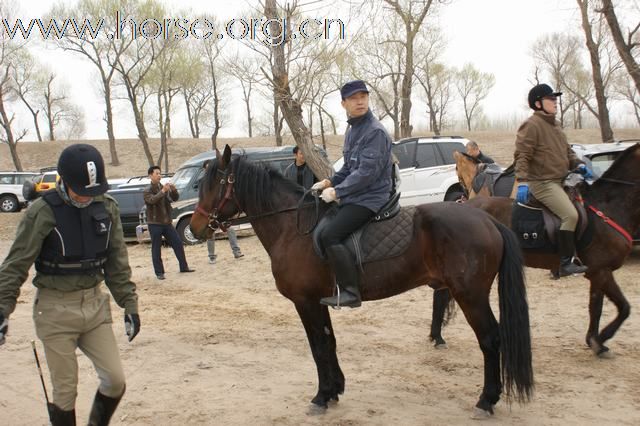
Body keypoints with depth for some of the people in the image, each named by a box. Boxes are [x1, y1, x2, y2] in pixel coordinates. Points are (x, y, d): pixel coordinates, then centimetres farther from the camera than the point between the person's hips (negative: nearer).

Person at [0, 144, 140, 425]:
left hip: (96, 305, 4)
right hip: (56, 309, -4)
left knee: (115, 380, 3)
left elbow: (117, 261, 8)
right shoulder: (42, 212, -13)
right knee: (65, 392, 4)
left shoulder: (107, 207, -1)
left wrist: (129, 304, 6)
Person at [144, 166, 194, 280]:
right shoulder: (148, 190, -6)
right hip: (155, 224, -5)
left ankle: (184, 267, 16)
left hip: (167, 222, 6)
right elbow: (152, 200, -26)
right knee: (156, 249, 0)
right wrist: (162, 191, -38)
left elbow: (175, 198, 2)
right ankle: (159, 272, 7)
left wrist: (173, 190, -18)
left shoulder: (164, 188, 11)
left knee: (178, 244, 6)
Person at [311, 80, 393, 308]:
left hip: (370, 198, -10)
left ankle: (350, 292, -20)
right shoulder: (351, 130, 14)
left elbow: (367, 172, -22)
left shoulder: (375, 131, -15)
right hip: (353, 195, 10)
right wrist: (330, 182, 7)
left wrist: (337, 191, -18)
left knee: (329, 236, -24)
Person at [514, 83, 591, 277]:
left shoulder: (555, 125, 18)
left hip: (560, 180, 10)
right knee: (570, 215, -23)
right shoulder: (531, 125, -11)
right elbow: (522, 156, -16)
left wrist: (578, 165, 5)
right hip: (542, 183, -10)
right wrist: (522, 182, -26)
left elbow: (567, 151, 24)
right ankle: (566, 263, -17)